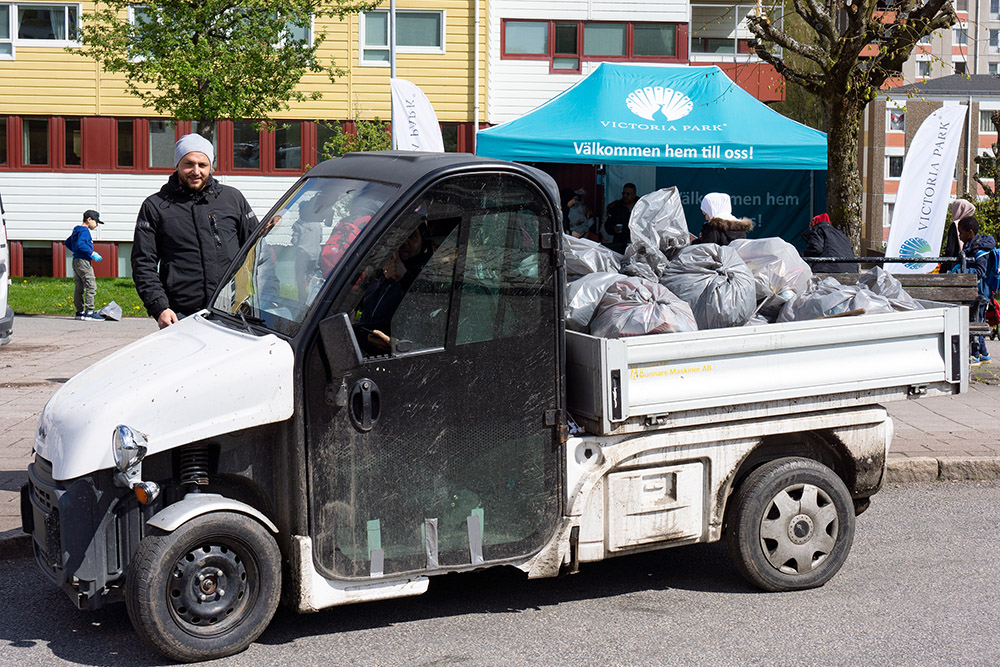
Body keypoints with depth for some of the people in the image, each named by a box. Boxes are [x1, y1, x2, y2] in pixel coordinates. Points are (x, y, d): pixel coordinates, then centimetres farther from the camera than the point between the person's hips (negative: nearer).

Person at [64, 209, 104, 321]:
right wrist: (92, 253, -21)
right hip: (83, 261, -10)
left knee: (79, 288, 12)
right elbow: (80, 244, -25)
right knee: (91, 286, -11)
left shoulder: (77, 230, 19)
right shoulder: (84, 230, -11)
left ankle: (80, 312, 16)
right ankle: (89, 313, -14)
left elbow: (67, 243, 27)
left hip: (77, 261, 10)